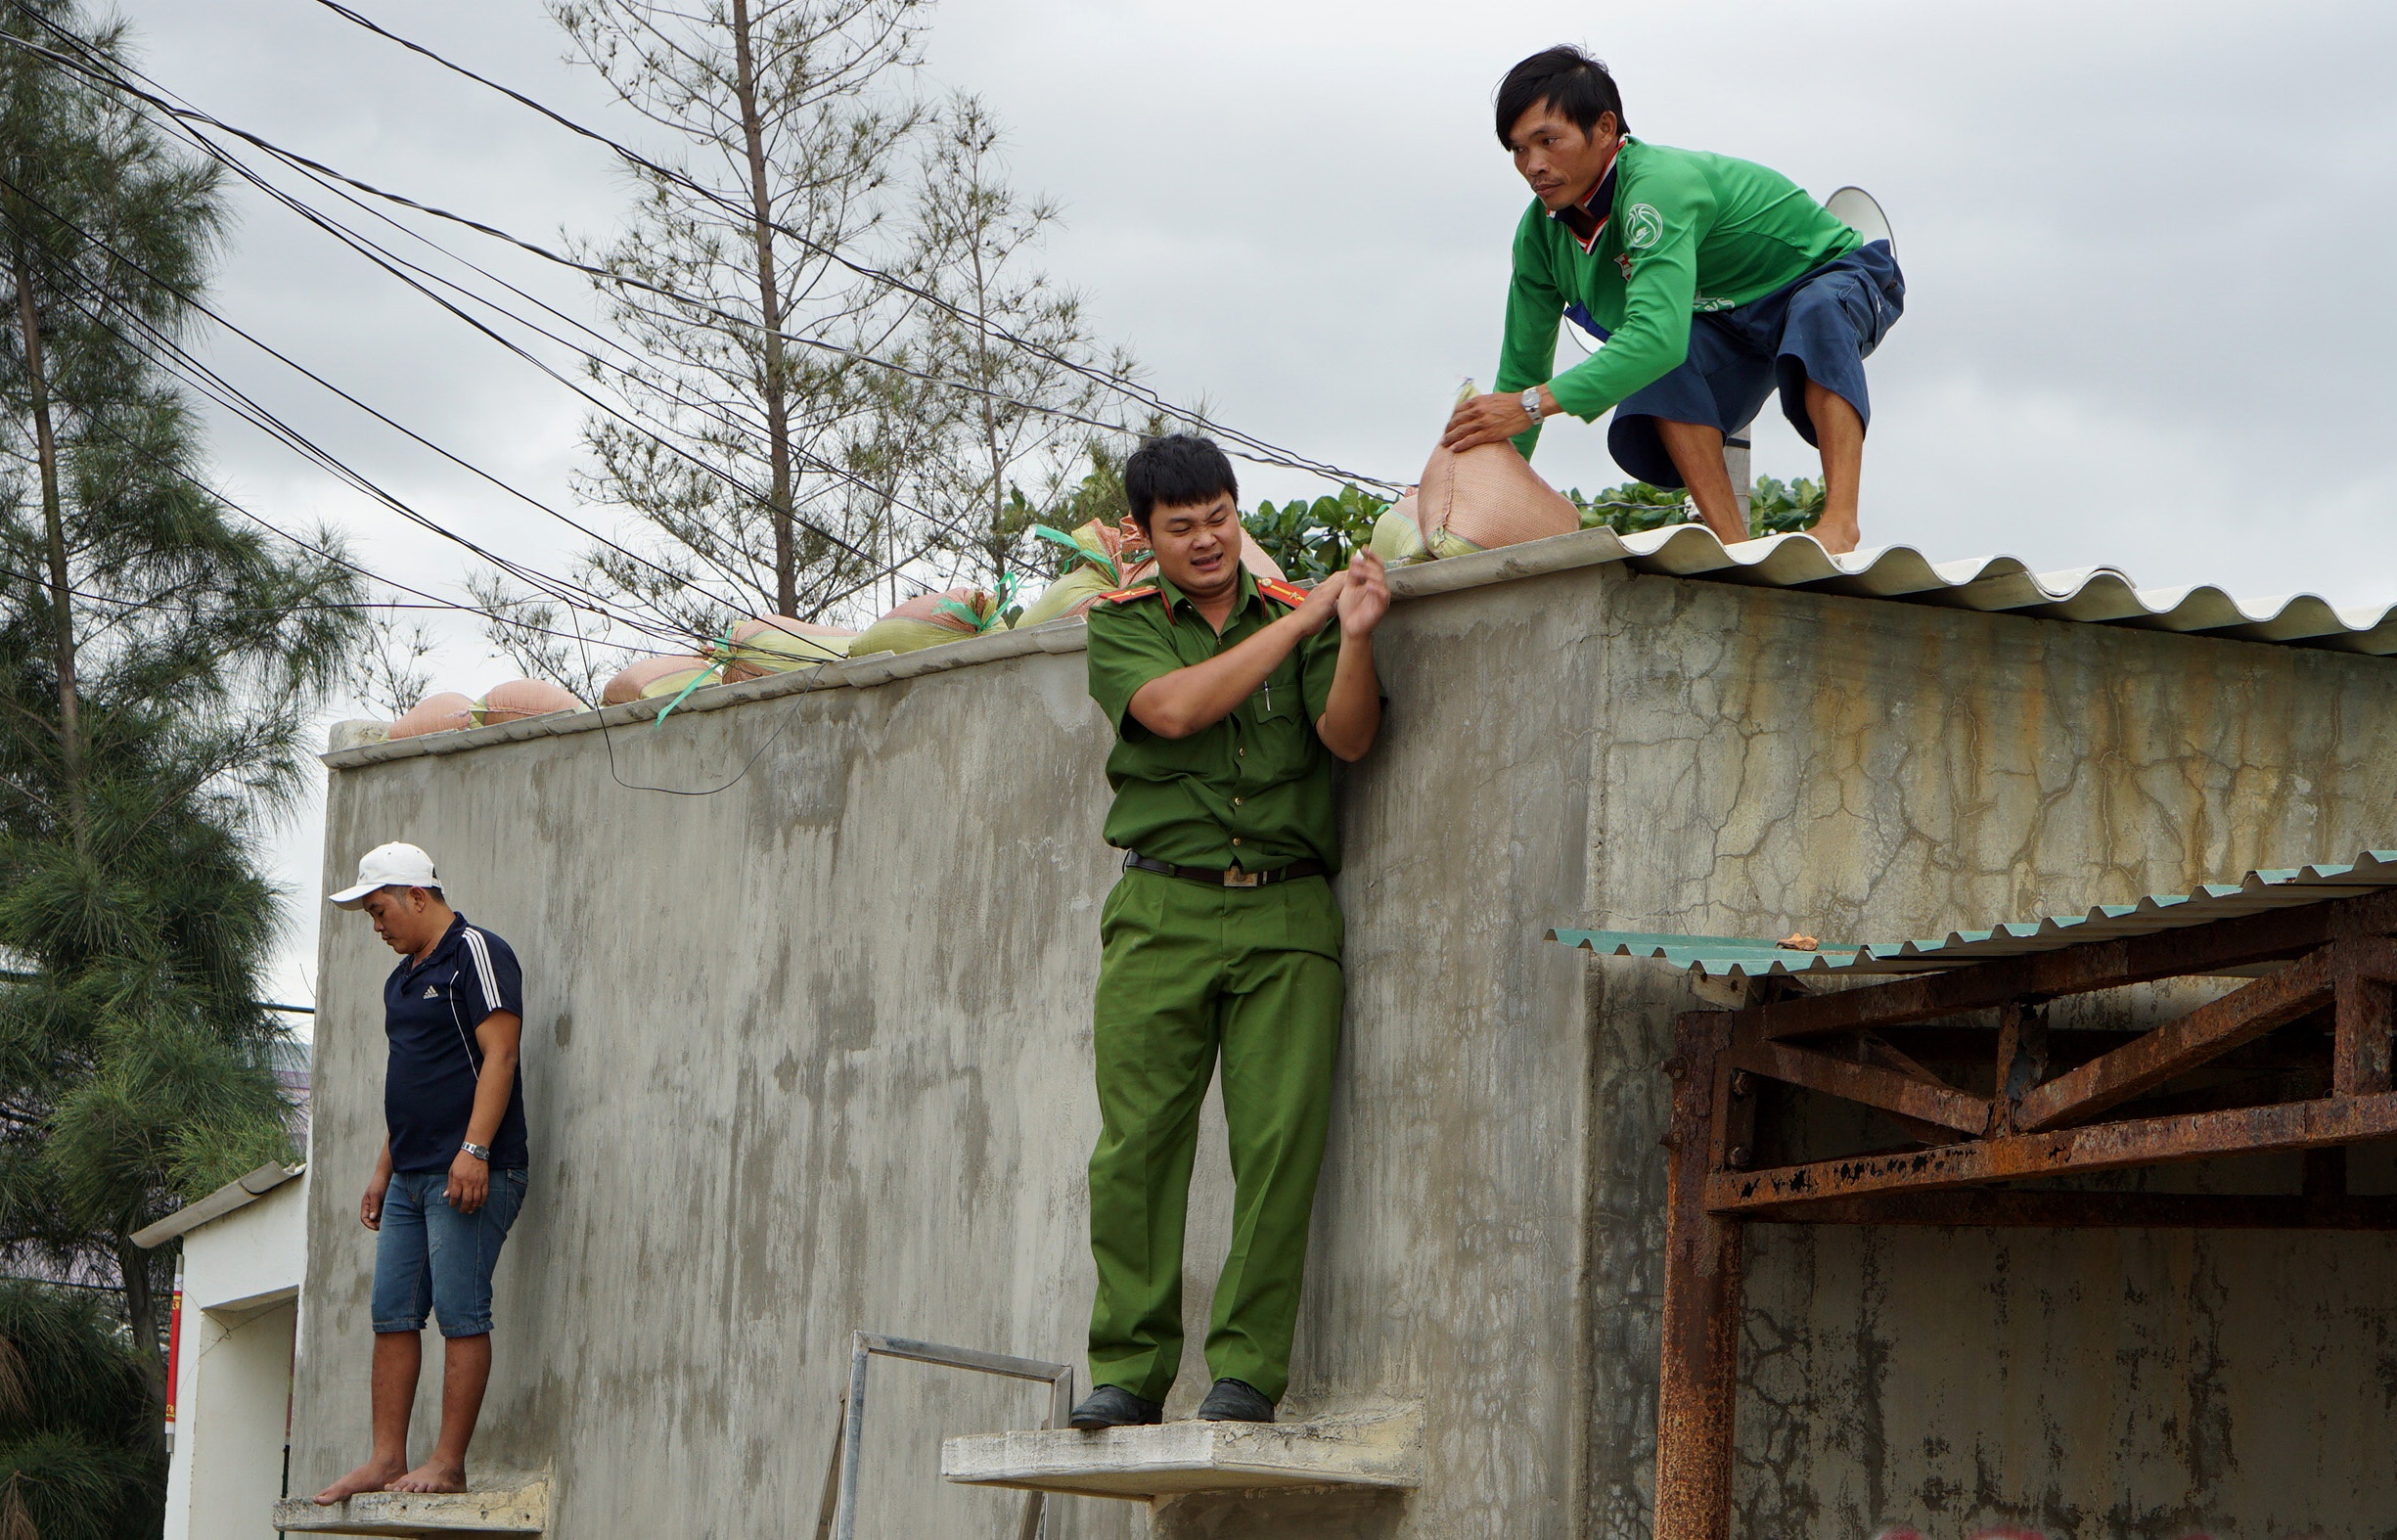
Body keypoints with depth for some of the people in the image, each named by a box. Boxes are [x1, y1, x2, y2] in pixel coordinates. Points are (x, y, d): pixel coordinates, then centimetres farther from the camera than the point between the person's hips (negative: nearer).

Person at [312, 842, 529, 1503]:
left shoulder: (475, 954, -6)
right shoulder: (403, 979, 22)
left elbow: (498, 1056, -16)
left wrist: (474, 1150, -23)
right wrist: (383, 1171, 22)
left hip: (470, 1175, -10)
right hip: (411, 1177, 10)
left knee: (461, 1314, -9)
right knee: (393, 1315, 5)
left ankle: (449, 1463, -10)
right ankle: (386, 1460, 6)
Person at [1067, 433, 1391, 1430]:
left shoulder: (1296, 613, 13)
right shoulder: (1121, 626, 9)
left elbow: (1347, 739, -1)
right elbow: (1172, 709, -11)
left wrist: (1355, 636, -19)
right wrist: (1302, 622, -11)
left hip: (1288, 910, 1)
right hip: (1161, 909, -1)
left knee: (1281, 1141, -9)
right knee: (1138, 1146, -6)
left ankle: (1246, 1372, -6)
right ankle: (1128, 1372, -1)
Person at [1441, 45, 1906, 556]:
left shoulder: (1659, 184, -36)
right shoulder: (1541, 232, -10)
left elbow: (1659, 335, -48)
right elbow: (1522, 368, -2)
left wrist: (1532, 404, -51)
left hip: (1837, 277, -6)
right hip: (1731, 322, 6)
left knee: (1817, 311, -41)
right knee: (1661, 373, -26)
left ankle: (1840, 523, -46)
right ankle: (1732, 543, -29)